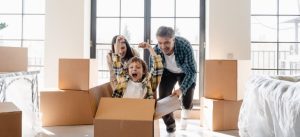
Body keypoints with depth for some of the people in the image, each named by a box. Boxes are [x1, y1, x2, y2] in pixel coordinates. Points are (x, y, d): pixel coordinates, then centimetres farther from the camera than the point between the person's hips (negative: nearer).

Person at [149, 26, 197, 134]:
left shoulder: (185, 46, -40)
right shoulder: (156, 51, -31)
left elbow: (191, 71, -36)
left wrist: (181, 89, -49)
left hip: (185, 72, -1)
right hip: (168, 72, 2)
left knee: (187, 92, -10)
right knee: (163, 97, -6)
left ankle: (185, 111, 30)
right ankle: (170, 124, 22)